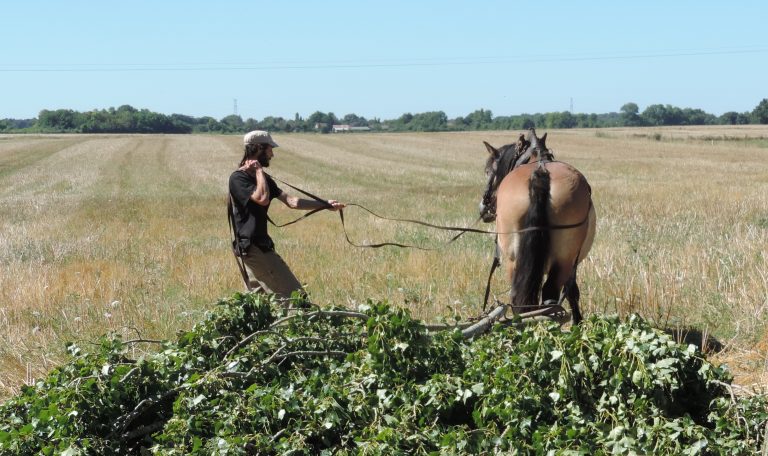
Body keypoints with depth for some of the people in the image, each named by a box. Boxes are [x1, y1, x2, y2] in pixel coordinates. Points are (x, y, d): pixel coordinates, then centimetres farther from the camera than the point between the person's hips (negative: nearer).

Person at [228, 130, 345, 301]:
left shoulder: (264, 178, 14)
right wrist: (259, 171, -14)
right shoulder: (238, 178, -12)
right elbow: (262, 199, -27)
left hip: (261, 245, 9)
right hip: (252, 246, -9)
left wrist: (325, 205, 9)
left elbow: (291, 201, 12)